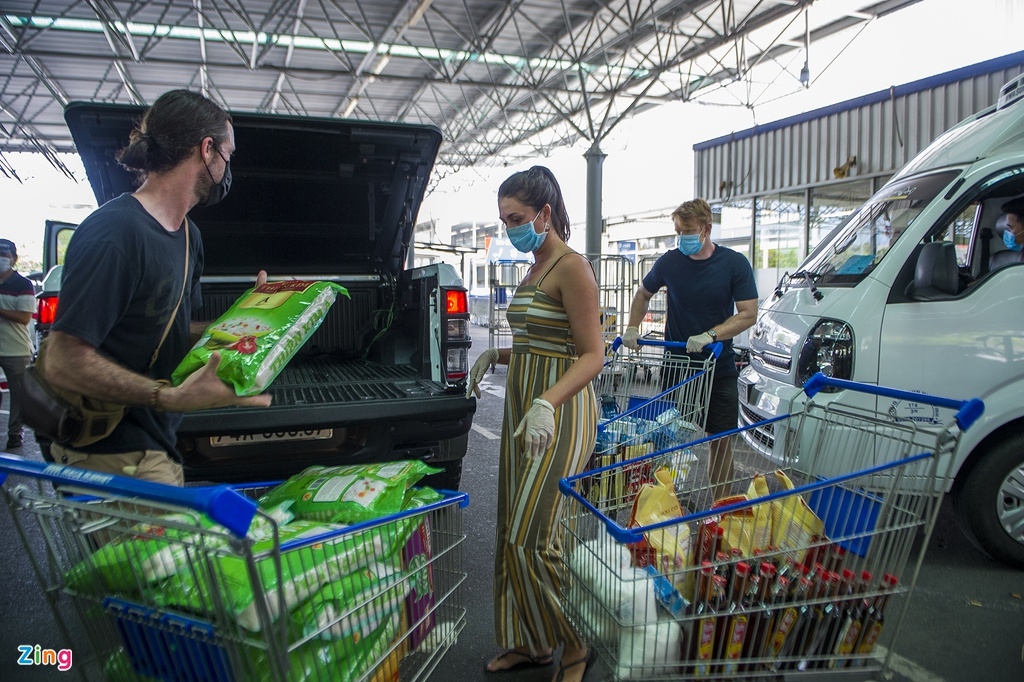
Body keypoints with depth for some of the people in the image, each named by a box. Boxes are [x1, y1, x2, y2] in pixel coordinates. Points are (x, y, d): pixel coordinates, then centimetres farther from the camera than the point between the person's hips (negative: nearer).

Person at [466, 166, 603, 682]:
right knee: (513, 534, 12)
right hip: (522, 407, 9)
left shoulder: (572, 268, -13)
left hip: (560, 413, -9)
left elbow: (591, 356, -18)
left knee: (531, 537, -7)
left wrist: (546, 404, -32)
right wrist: (496, 355, 5)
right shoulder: (534, 269, 15)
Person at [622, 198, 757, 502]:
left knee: (721, 441, 4)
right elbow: (643, 294, 17)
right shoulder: (669, 262, 0)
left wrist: (710, 335, -21)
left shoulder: (734, 263, -5)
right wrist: (632, 329, 5)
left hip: (719, 369, 0)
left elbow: (748, 314, -8)